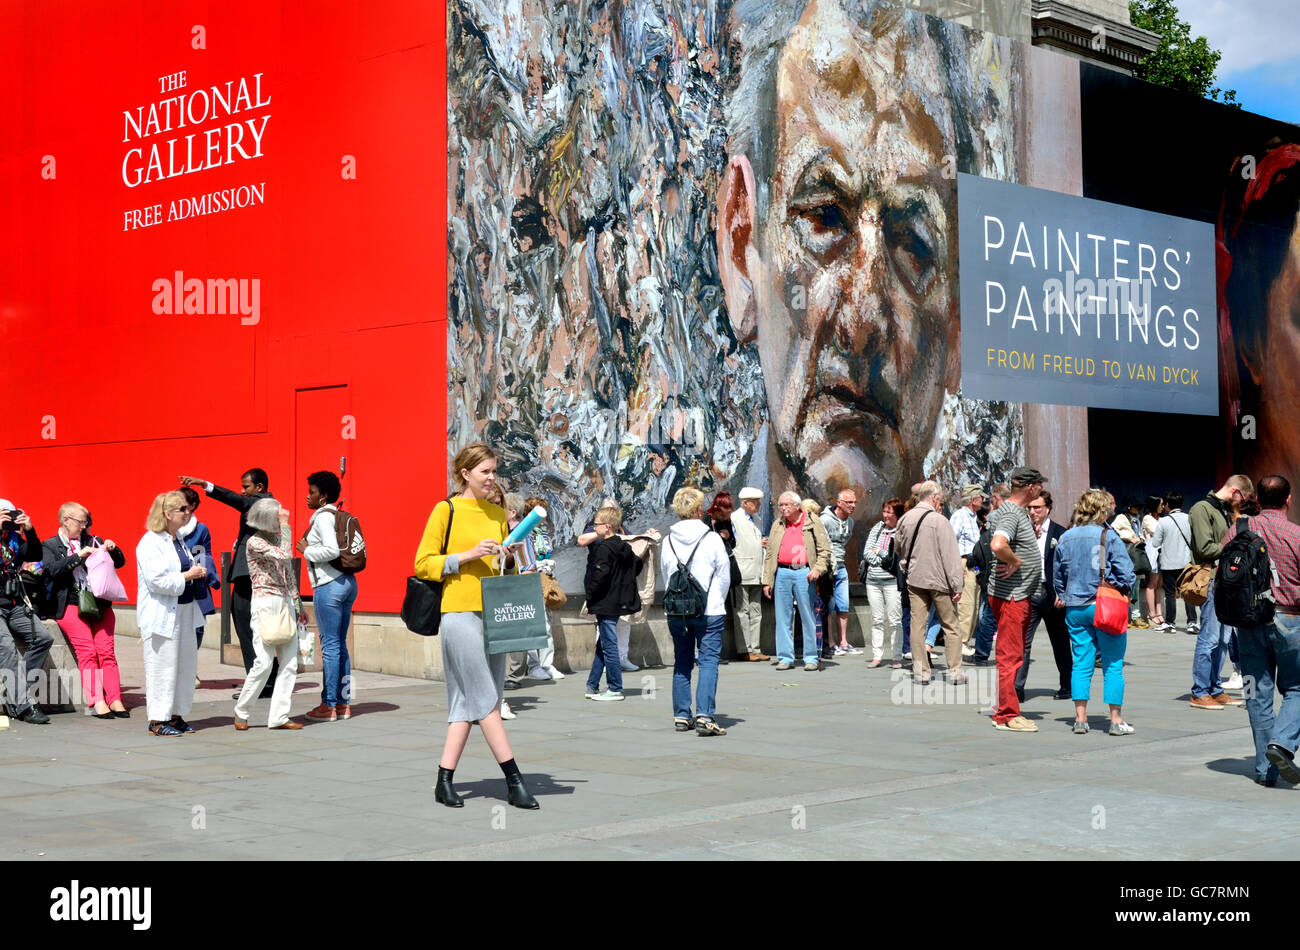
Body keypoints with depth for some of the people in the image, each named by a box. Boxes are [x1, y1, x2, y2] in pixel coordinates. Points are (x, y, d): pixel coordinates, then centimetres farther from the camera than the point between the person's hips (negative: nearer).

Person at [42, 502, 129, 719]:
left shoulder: (92, 541, 18)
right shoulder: (50, 546, 9)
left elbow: (119, 563, 19)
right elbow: (52, 570, -10)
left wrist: (113, 549, -1)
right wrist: (79, 556, -16)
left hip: (99, 603, 3)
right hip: (70, 605, -3)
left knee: (106, 650, -9)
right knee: (87, 652, -15)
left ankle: (115, 701, -12)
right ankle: (97, 702, -20)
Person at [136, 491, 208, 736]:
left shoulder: (178, 539, 14)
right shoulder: (150, 542, -14)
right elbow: (157, 581, -22)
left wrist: (197, 571, 8)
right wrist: (188, 575, -16)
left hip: (184, 612, 9)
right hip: (161, 615, -9)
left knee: (185, 665, 10)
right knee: (162, 667, -5)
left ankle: (176, 715, 19)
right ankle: (158, 720, 2)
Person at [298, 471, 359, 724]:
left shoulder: (323, 517, -11)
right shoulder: (338, 516, 15)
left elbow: (332, 550, -23)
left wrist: (307, 550, -9)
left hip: (329, 586, -9)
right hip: (346, 582, 9)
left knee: (330, 646, -4)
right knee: (340, 645, 12)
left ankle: (329, 705, -1)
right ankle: (344, 702, 15)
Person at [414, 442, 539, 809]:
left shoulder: (498, 513, 15)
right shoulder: (446, 510, -2)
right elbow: (423, 564, -5)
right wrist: (468, 555, -14)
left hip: (493, 613, 6)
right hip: (460, 612, -6)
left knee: (468, 701, 6)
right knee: (486, 700, -7)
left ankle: (445, 781, 12)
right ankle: (514, 782, -6)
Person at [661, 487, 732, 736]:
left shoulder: (668, 541, 3)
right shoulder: (712, 539, -7)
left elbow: (665, 576, 12)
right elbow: (724, 576, -1)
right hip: (709, 612, -4)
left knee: (682, 662, 14)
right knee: (709, 661, -4)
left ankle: (681, 716, 16)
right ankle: (704, 717, -15)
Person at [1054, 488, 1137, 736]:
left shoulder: (1065, 539, 6)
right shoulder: (1108, 537, -9)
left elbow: (1057, 577, 13)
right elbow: (1127, 574, -10)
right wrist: (1121, 588, 9)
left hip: (1075, 609, 4)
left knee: (1081, 663, 8)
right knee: (1113, 664, 2)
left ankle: (1080, 718, 6)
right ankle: (1116, 720, 4)